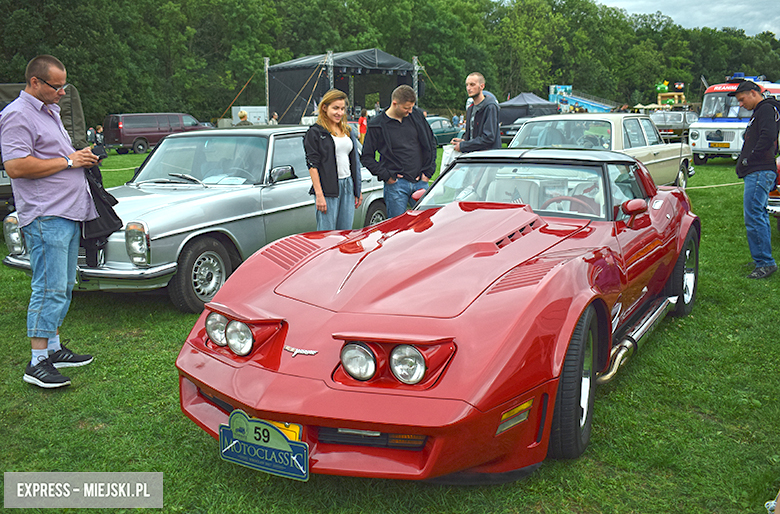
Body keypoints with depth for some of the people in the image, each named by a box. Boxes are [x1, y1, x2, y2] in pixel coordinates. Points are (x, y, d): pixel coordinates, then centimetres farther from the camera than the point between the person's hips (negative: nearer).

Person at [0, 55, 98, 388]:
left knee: (63, 287, 14)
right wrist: (68, 161, -16)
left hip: (68, 214, 10)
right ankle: (37, 364, -4)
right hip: (45, 216, -10)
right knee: (49, 289, -10)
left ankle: (54, 348, 24)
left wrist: (83, 155, 11)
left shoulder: (50, 111, 20)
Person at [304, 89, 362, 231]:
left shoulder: (348, 131, 16)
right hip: (328, 189, -6)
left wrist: (358, 190, 15)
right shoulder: (315, 132, -3)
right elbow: (312, 165, -8)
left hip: (348, 187, 6)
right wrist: (319, 195, -16)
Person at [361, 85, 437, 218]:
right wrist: (385, 176, -9)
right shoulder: (377, 125, -4)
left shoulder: (417, 115, 6)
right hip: (396, 184, -4)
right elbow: (367, 157, 1)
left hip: (421, 182, 4)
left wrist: (428, 171, 7)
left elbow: (431, 142, 16)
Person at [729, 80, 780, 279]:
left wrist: (749, 159, -16)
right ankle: (764, 261, 20)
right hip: (757, 173, 11)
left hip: (760, 172, -11)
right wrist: (745, 162, 12)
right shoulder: (760, 112, 24)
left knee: (753, 217, -13)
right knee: (760, 216, 14)